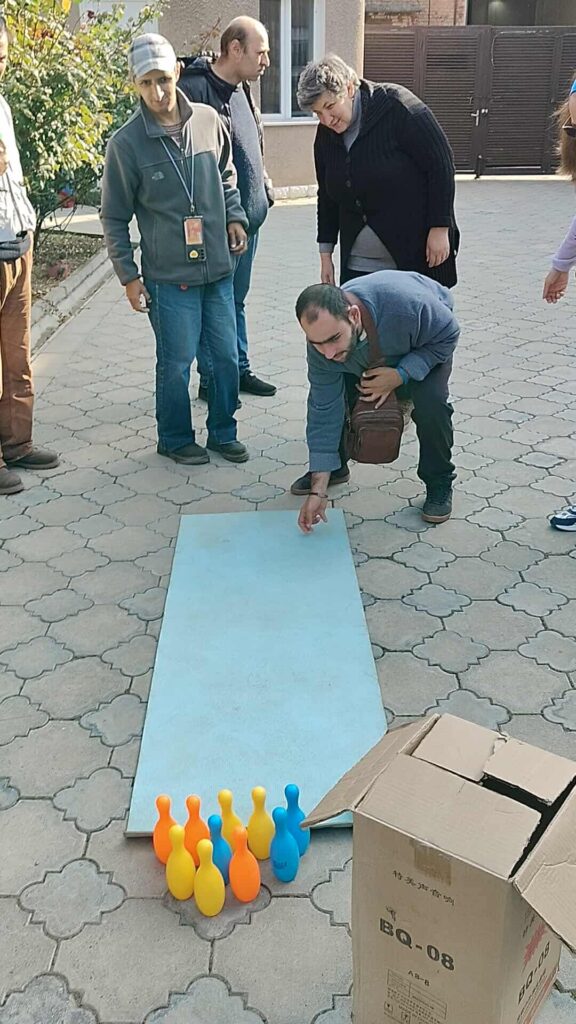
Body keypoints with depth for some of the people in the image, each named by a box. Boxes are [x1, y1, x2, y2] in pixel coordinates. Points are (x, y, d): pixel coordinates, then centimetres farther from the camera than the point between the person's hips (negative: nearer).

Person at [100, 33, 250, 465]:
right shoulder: (126, 143, -9)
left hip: (218, 267, 4)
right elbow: (115, 218, -1)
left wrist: (235, 216, 4)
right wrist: (128, 275, -4)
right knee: (177, 362, 3)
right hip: (169, 275, -4)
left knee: (227, 356, 10)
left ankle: (223, 432, 29)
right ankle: (175, 438, 24)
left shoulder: (208, 120, 1)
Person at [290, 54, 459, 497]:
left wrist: (440, 229, -15)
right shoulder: (327, 136, 5)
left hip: (417, 256, -5)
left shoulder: (400, 108, -13)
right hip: (360, 262, 5)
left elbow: (442, 166, -12)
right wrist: (327, 252, 13)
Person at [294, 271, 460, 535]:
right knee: (326, 398, -16)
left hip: (428, 340, -3)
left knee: (430, 401, -29)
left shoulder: (407, 304, -46)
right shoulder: (321, 339, -32)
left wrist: (400, 375, -38)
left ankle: (439, 485, -4)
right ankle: (334, 467, 14)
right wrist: (318, 490, -28)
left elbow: (448, 335, -26)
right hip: (367, 356, 3)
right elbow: (324, 412, -27)